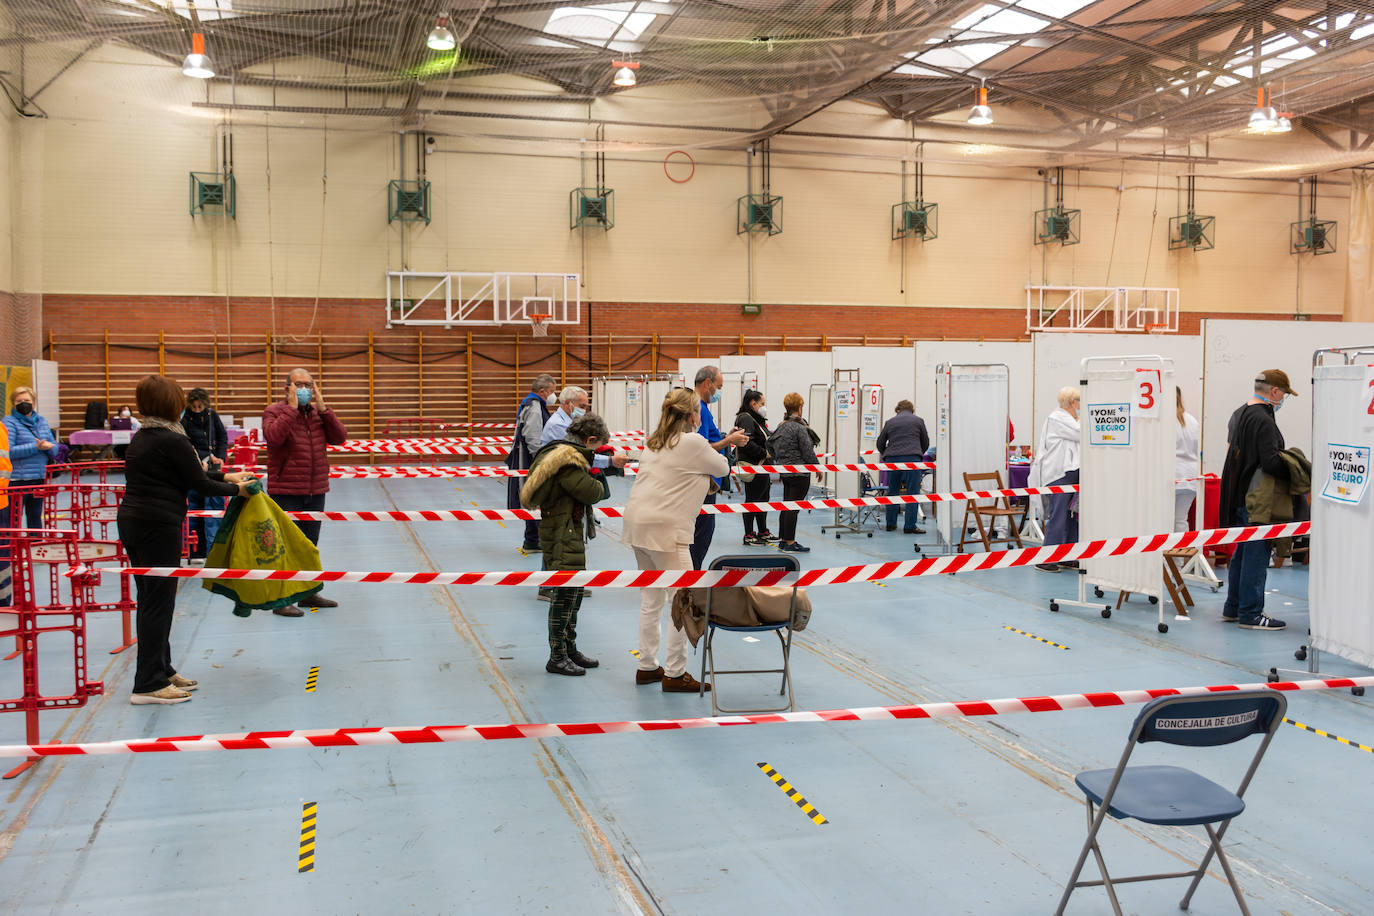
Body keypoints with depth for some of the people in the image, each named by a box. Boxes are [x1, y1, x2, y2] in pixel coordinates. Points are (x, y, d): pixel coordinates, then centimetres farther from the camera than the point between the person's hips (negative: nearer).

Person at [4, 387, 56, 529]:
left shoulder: (41, 421, 14)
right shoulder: (9, 422, -3)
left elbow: (55, 449, 15)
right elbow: (8, 451, -15)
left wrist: (48, 446, -8)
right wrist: (36, 447, -20)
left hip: (39, 479, 6)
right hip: (17, 480, -6)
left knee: (35, 516, 14)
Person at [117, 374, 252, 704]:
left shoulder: (142, 437, 13)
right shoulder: (173, 441, -15)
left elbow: (188, 475, 20)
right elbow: (198, 484, -9)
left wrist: (225, 476, 23)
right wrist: (234, 489, 6)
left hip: (131, 521, 9)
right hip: (158, 525, -9)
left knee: (150, 599, 16)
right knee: (159, 601, -3)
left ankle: (161, 671, 27)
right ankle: (149, 685, 1)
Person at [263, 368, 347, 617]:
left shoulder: (318, 412, 10)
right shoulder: (274, 411, -6)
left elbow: (339, 438, -1)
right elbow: (273, 437, -25)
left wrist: (322, 409, -9)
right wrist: (292, 407, -21)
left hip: (316, 492, 6)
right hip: (285, 493, -6)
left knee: (309, 546, 17)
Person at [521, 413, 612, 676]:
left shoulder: (567, 454, 15)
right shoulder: (567, 460, -18)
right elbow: (591, 492, -22)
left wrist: (594, 465, 6)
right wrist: (598, 479, -1)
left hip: (572, 535, 11)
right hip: (563, 537, -11)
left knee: (575, 591, 18)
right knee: (565, 593, -6)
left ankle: (569, 650, 29)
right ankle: (557, 658, 0)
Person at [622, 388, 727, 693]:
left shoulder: (653, 442, 15)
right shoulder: (693, 444, -8)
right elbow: (723, 467, 6)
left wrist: (702, 480, 18)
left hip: (638, 523, 9)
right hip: (664, 527, -9)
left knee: (651, 601, 16)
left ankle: (647, 667, 23)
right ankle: (675, 674, 2)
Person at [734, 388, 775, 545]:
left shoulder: (758, 420, 18)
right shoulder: (745, 419, -14)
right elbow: (746, 443, -25)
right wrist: (764, 453, -19)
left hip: (762, 467, 10)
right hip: (753, 468, -10)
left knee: (763, 499, 16)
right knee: (752, 500, -4)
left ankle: (763, 532, 27)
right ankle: (748, 536, 3)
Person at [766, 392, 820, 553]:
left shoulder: (781, 426, 10)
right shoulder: (799, 427, -15)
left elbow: (775, 449, 15)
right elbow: (808, 451, -14)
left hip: (785, 471, 9)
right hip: (799, 472, -9)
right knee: (793, 507, -5)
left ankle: (783, 540, 19)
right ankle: (789, 543, -2)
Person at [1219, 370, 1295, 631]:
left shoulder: (1239, 413, 13)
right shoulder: (1263, 420, -18)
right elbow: (1271, 463, -23)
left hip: (1237, 493, 10)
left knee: (1242, 552, 17)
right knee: (1256, 554, -4)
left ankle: (1233, 608, 24)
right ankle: (1250, 614, 1)